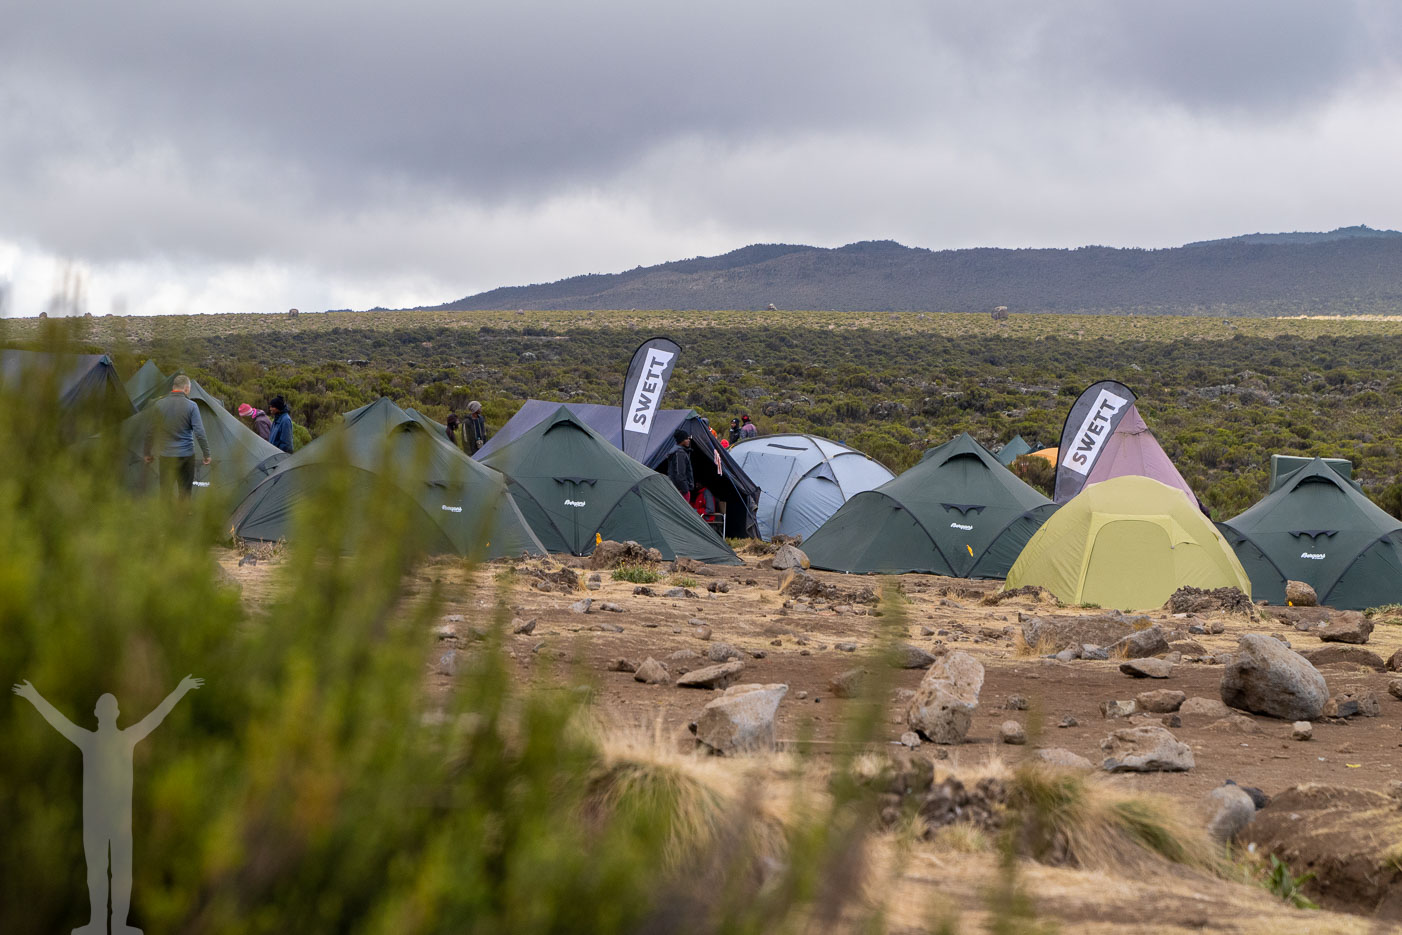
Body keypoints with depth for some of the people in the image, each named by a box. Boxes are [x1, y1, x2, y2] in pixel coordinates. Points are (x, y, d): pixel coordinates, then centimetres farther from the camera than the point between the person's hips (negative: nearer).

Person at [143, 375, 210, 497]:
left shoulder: (159, 404, -1)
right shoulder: (191, 406, -8)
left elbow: (150, 431, 5)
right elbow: (199, 433, -10)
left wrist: (148, 454, 15)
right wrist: (206, 454, -1)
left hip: (166, 456, 1)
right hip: (186, 455, -1)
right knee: (185, 493, 8)